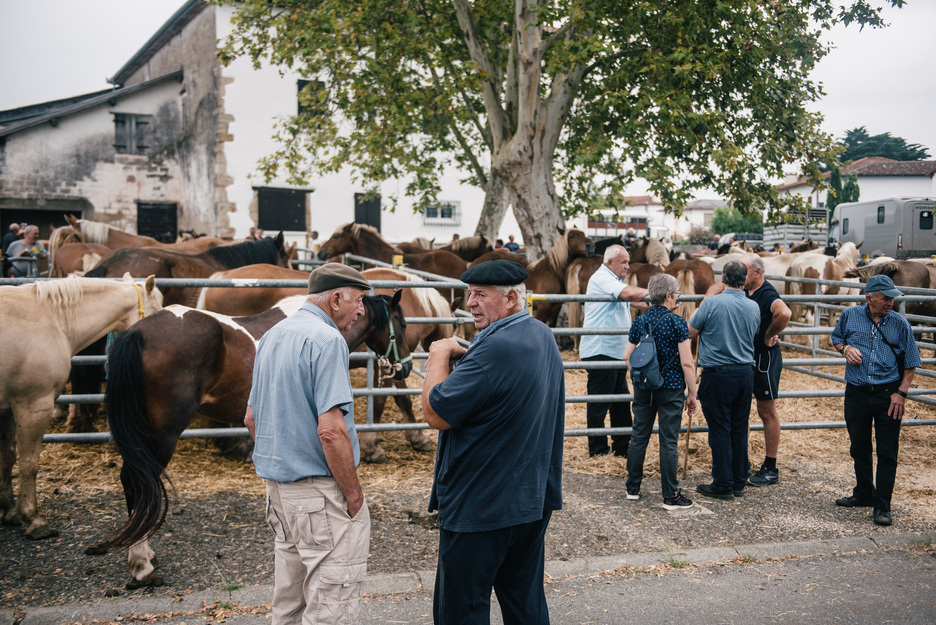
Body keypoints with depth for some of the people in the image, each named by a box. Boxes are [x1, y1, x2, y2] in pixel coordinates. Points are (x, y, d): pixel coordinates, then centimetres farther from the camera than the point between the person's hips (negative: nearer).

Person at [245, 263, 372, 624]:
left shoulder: (272, 336, 12)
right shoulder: (327, 340, -17)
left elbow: (251, 419, 19)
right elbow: (331, 430, -25)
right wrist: (354, 495, -15)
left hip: (278, 486, 9)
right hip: (321, 492, -9)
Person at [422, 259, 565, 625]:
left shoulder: (496, 348, -25)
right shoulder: (543, 337, 7)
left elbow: (435, 414, -21)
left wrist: (440, 355, -9)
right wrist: (456, 358, 6)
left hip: (478, 508, -9)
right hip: (534, 500, 9)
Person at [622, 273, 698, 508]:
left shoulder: (639, 321, 1)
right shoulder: (677, 323, -13)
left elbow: (627, 357, 6)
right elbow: (687, 363, -13)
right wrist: (692, 394, -4)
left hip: (643, 389, 5)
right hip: (671, 389, -4)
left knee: (639, 436, 13)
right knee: (668, 442, 1)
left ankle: (633, 487, 23)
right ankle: (671, 496, 7)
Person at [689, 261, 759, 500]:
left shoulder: (711, 303, -13)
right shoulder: (754, 307, 2)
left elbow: (690, 332, -4)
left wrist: (697, 311, 14)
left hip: (718, 375, -5)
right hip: (746, 373, 5)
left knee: (720, 430, 2)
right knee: (740, 430, 13)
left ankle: (723, 485, 7)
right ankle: (739, 482, 21)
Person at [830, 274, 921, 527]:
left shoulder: (900, 324, -3)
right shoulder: (850, 316, 1)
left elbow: (910, 364, 2)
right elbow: (836, 338, 19)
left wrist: (901, 392, -7)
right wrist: (845, 348, -4)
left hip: (887, 395, -2)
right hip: (856, 393, 2)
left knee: (887, 453, -1)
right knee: (859, 448, 15)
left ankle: (882, 506, 9)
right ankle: (863, 494, 34)